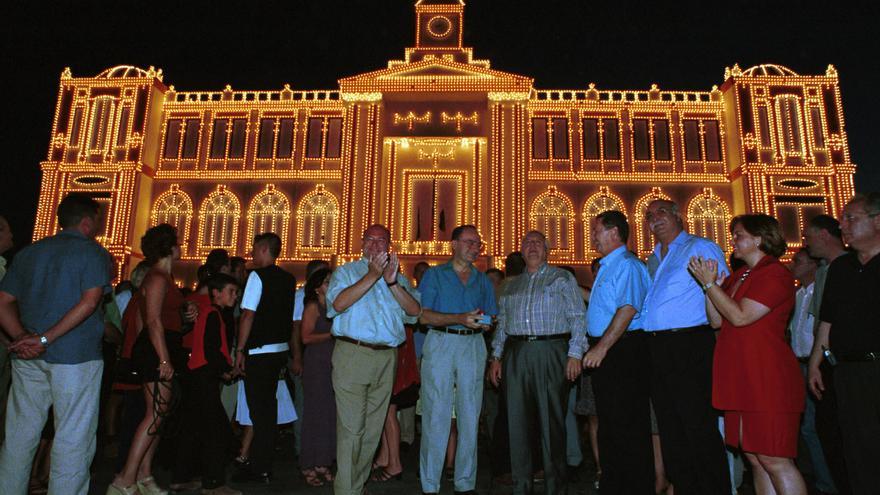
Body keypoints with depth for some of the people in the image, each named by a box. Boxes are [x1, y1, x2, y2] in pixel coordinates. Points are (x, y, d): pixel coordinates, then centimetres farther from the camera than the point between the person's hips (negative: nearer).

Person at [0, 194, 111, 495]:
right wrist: (45, 339, -15)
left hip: (28, 356, 6)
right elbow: (90, 301, -17)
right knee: (73, 436, 2)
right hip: (75, 354, -6)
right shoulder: (94, 253, -4)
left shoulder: (29, 253, 14)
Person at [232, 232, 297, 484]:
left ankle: (259, 470, 7)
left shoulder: (257, 275, -12)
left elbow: (248, 314, -17)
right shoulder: (289, 279, 10)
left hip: (258, 350, -7)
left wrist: (240, 350, -13)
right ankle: (265, 464, 26)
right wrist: (293, 354, 21)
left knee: (258, 407, 0)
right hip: (280, 349, 8)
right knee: (269, 405, 16)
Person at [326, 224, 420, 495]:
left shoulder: (399, 277, 17)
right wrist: (372, 275, -13)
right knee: (351, 428, -6)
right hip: (353, 354, -4)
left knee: (372, 429, 10)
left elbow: (414, 310, 2)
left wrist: (392, 282, -10)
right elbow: (338, 303, -12)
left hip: (386, 358, 4)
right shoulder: (346, 272, 8)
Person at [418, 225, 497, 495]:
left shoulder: (483, 280, 17)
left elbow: (492, 317, 16)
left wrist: (485, 322, -8)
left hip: (473, 346, 4)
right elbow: (423, 315, -6)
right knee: (436, 415, -4)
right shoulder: (434, 275, 6)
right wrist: (461, 318, -16)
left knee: (470, 415, 5)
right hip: (440, 344, -3)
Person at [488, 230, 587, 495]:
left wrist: (575, 354, -11)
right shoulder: (512, 285, 19)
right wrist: (496, 357, 11)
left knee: (551, 421, -1)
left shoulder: (563, 278, 6)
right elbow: (502, 323, 20)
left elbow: (578, 318, -1)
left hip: (550, 352, -4)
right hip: (516, 354, 4)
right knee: (517, 420, 5)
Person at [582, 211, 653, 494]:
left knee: (628, 427, -3)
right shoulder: (607, 267, 19)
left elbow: (628, 308, -25)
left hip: (622, 351, -10)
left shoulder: (627, 265, -13)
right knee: (609, 424, 17)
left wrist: (602, 347, -27)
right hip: (604, 353, 10)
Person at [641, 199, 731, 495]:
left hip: (690, 346, -7)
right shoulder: (652, 261, 20)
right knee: (670, 431, 12)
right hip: (656, 347, 7)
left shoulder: (701, 248, -1)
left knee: (700, 429, -4)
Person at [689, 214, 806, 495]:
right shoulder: (737, 277, 17)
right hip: (740, 377, 9)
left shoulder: (775, 274, -9)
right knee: (754, 458, 12)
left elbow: (741, 316, -18)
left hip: (767, 379, -9)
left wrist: (709, 283, -11)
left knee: (774, 460, -6)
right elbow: (716, 321, 13)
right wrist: (709, 284, 3)